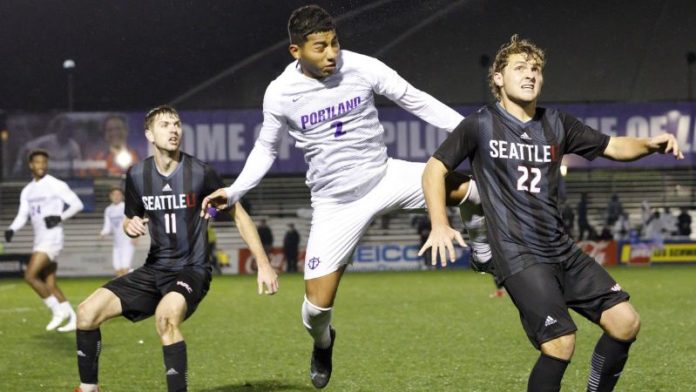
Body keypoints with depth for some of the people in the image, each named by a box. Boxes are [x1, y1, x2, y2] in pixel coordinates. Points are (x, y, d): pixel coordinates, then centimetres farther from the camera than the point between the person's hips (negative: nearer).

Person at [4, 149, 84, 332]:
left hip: (52, 239, -8)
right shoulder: (27, 191, 15)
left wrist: (60, 217, -19)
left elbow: (77, 204, -5)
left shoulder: (56, 185, -5)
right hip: (39, 241, 8)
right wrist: (11, 230, -8)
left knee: (30, 275, -18)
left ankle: (58, 311, -7)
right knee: (50, 285, 7)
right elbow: (22, 216, 12)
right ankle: (73, 319, 14)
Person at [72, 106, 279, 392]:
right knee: (88, 312, -8)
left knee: (166, 315, -37)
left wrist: (263, 264, -7)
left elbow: (238, 215, -3)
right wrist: (131, 226, -9)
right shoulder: (137, 175, 1)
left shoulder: (200, 173, -11)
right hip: (154, 269, 5)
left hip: (191, 270, -5)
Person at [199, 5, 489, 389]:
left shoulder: (362, 68, -12)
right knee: (317, 305, -5)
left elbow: (417, 101, -1)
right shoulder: (280, 93, -11)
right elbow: (266, 148, 7)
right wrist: (233, 191, -6)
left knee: (471, 188, -20)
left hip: (385, 177, 1)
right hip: (335, 203, -1)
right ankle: (323, 343, 34)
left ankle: (483, 252, 13)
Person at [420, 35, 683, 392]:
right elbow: (435, 168, 3)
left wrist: (649, 144, -5)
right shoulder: (480, 125, 0)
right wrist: (439, 225, -10)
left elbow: (612, 147, 16)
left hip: (562, 250, 6)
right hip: (517, 255, -6)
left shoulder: (556, 124, 11)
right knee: (560, 343, -20)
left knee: (625, 322, -1)